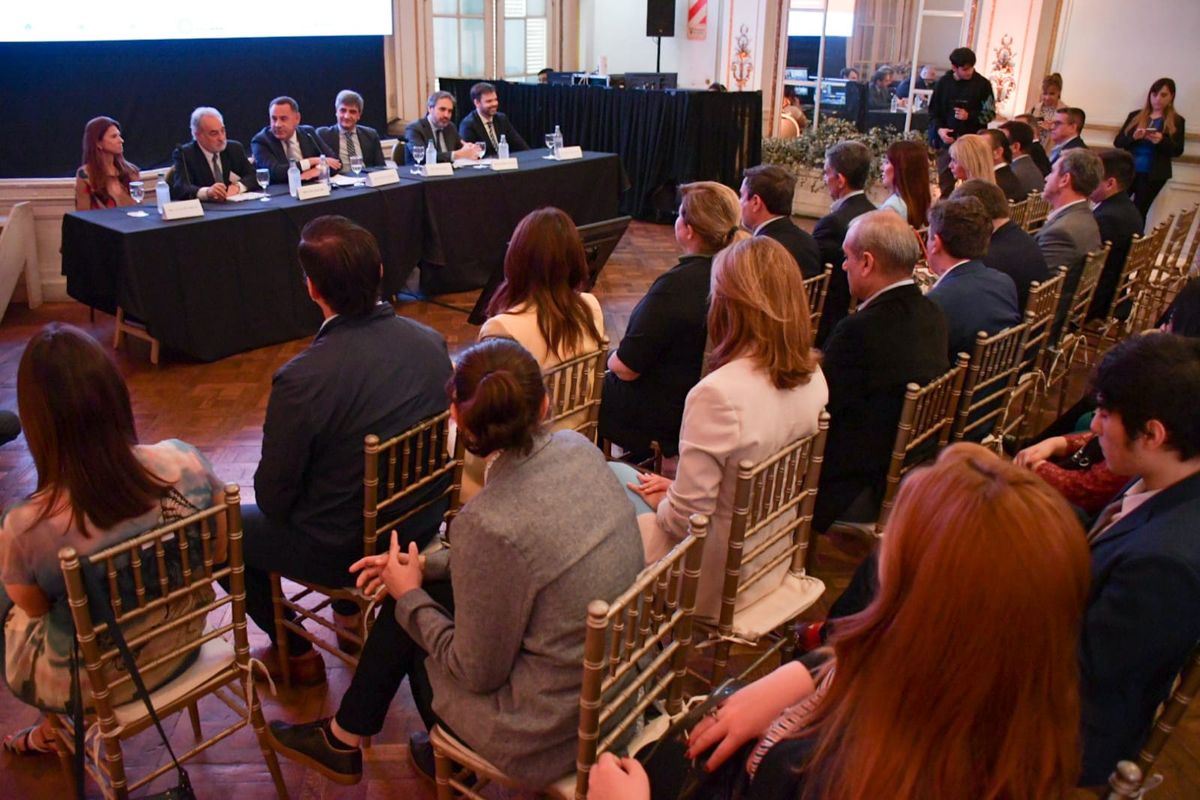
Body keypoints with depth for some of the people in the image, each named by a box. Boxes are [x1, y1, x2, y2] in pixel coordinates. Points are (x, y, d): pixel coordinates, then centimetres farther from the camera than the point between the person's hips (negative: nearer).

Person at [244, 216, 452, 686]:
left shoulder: (301, 380, -29)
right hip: (421, 529, 6)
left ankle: (295, 653, 30)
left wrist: (281, 507, 7)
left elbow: (274, 496, -16)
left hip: (341, 552, -5)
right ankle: (351, 612, 45)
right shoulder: (431, 343, -12)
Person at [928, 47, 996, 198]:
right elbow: (933, 110, 7)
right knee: (945, 185, 11)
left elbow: (990, 113, 1)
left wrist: (969, 116, -15)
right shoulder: (943, 82, 2)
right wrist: (938, 129, -10)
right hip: (947, 140, 2)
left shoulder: (982, 84, -3)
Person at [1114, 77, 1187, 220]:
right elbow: (1117, 142, 4)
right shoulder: (1135, 116, 10)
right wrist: (1133, 137, -17)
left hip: (1153, 175, -2)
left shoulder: (1176, 121, 5)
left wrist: (1162, 141, -22)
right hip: (1128, 170, 2)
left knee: (1139, 213, -2)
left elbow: (1178, 151, -3)